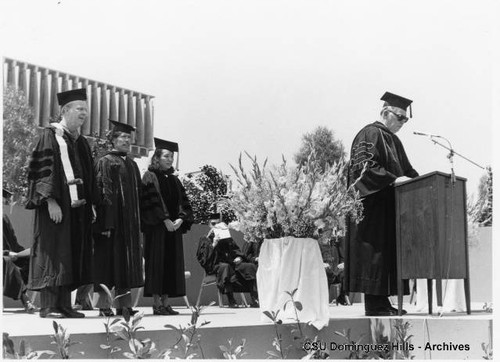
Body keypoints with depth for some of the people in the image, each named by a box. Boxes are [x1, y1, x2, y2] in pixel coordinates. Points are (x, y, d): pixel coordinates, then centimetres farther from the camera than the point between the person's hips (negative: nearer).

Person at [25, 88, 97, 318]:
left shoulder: (81, 142, 19)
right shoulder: (51, 135, -4)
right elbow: (43, 170, -13)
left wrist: (91, 204, 13)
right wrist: (51, 201, -21)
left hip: (79, 208, 8)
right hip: (57, 207, -8)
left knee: (73, 255, 6)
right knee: (53, 254, -6)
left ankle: (64, 305, 11)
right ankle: (48, 306, -2)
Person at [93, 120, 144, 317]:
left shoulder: (132, 164, 17)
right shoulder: (105, 162, -4)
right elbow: (102, 192, -12)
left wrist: (138, 223, 13)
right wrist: (106, 224, -21)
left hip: (130, 221, 7)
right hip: (112, 218, -7)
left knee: (126, 260, 7)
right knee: (109, 258, -6)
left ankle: (124, 303, 11)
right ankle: (104, 304, -1)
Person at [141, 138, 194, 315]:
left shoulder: (174, 180, 17)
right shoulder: (150, 177, -2)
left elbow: (184, 202, 11)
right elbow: (152, 201, -12)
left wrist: (181, 219, -8)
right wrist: (165, 220, -19)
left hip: (174, 227, 6)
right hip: (156, 228, -6)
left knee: (172, 264, 4)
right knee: (157, 263, -6)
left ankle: (166, 302, 8)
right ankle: (157, 303, -4)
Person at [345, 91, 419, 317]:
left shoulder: (393, 140, 21)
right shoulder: (370, 134, -7)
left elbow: (406, 169, 23)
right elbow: (365, 165, -19)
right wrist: (393, 179, -24)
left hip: (388, 207, 10)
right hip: (372, 203, -9)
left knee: (388, 253, 7)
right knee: (373, 252, -8)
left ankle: (381, 301, 9)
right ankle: (373, 304, -6)